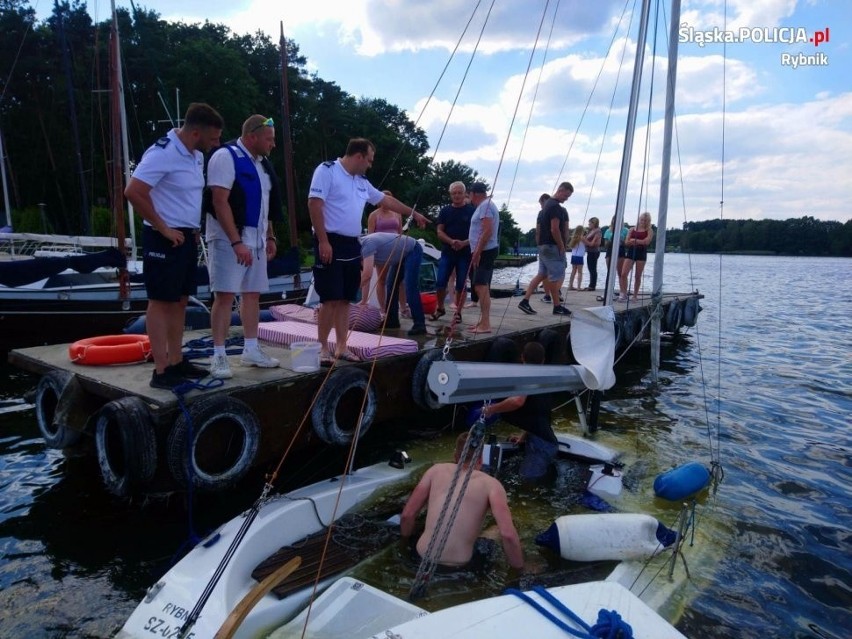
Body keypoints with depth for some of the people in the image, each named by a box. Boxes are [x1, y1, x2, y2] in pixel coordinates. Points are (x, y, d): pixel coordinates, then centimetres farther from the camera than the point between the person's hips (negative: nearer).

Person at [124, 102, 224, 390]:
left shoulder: (196, 156, 10)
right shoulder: (162, 153, -17)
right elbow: (133, 192, -22)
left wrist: (194, 228, 14)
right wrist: (163, 228, -18)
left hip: (187, 238, 9)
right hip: (165, 239, -9)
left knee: (180, 301, 13)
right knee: (161, 302, -4)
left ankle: (176, 361, 23)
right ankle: (161, 370, 2)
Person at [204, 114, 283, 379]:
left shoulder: (261, 163, 14)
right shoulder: (225, 157, -12)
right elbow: (220, 202, -19)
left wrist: (270, 237, 15)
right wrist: (236, 242, -24)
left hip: (256, 239, 8)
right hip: (229, 239, -8)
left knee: (252, 294, 10)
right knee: (225, 295, -8)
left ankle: (251, 350, 19)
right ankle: (218, 356, -1)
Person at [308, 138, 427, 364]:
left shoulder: (362, 182, 17)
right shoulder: (327, 170, -6)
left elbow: (386, 200, 28)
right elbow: (314, 204, -14)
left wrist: (414, 214, 33)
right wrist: (323, 241, -20)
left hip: (352, 245, 8)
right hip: (331, 243, -8)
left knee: (345, 299, 8)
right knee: (330, 299, -9)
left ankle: (342, 347, 14)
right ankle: (322, 348, 1)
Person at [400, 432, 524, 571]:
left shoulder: (436, 470, 5)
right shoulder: (490, 483, -4)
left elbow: (407, 515, 6)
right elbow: (508, 535, -14)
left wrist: (406, 541, 26)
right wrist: (519, 569, 2)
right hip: (460, 564, -3)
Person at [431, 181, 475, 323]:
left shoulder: (472, 210, 1)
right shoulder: (445, 211, 8)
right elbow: (440, 232, 4)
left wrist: (464, 243, -18)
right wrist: (451, 241, -15)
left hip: (465, 254, -2)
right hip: (447, 253, 2)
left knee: (461, 285, 2)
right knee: (440, 283, -3)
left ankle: (458, 313, 14)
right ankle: (440, 308, 18)